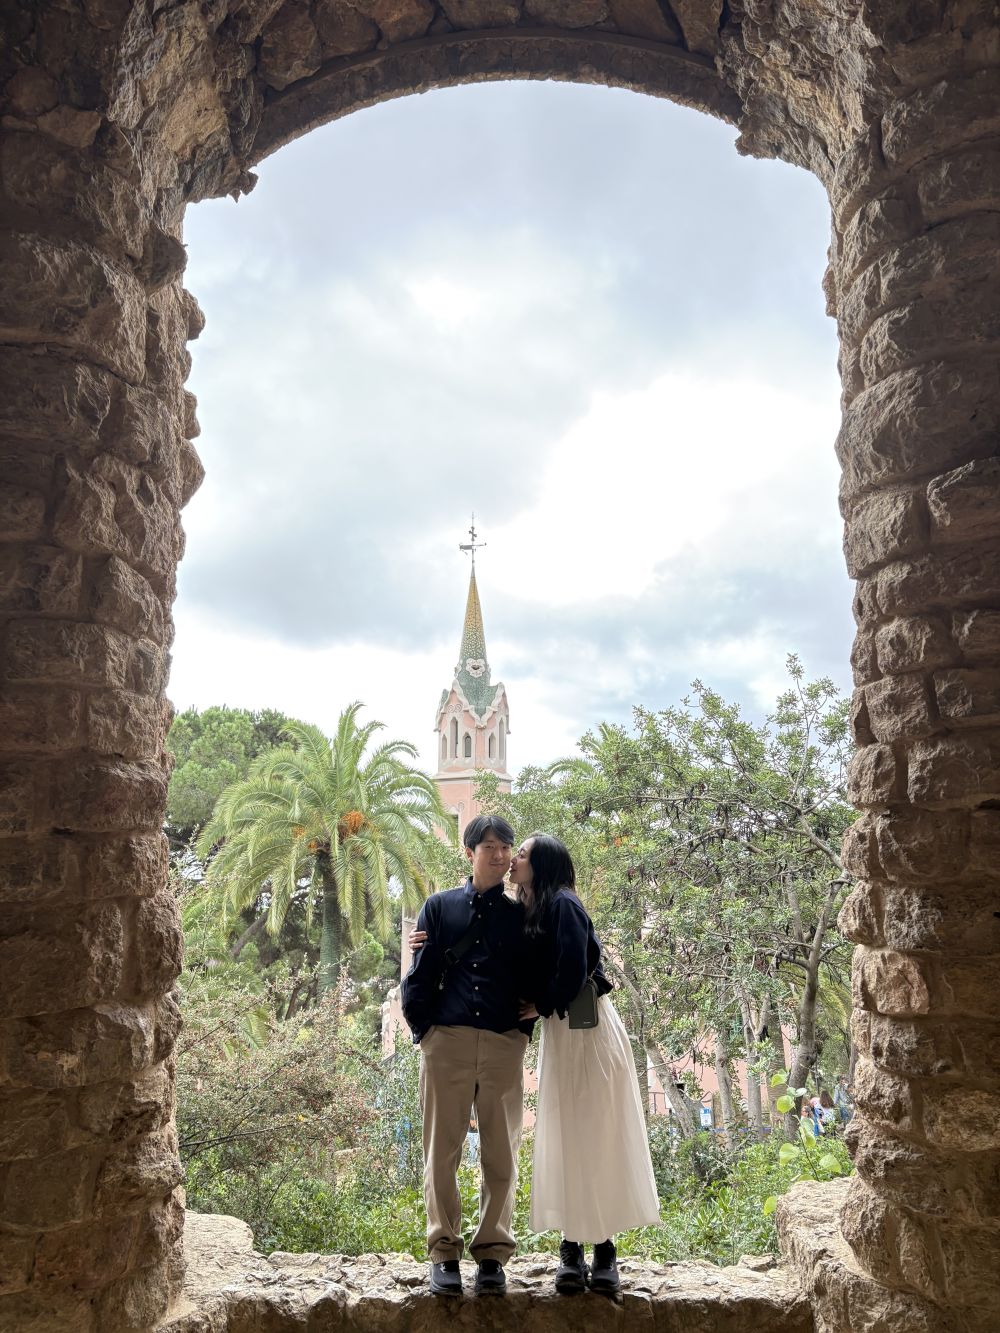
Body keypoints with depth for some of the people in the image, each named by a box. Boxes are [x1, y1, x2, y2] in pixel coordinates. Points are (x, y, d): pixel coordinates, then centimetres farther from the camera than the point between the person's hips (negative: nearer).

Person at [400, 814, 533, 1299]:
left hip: (504, 1045, 1)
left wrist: (525, 1031, 3)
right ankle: (444, 1253, 15)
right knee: (442, 1151, 4)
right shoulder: (439, 906, 8)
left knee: (501, 1154, 5)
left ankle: (492, 1253, 17)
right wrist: (423, 1030, 2)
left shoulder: (521, 915, 11)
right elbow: (419, 976, 6)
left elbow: (535, 980, 12)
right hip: (446, 1041, -1)